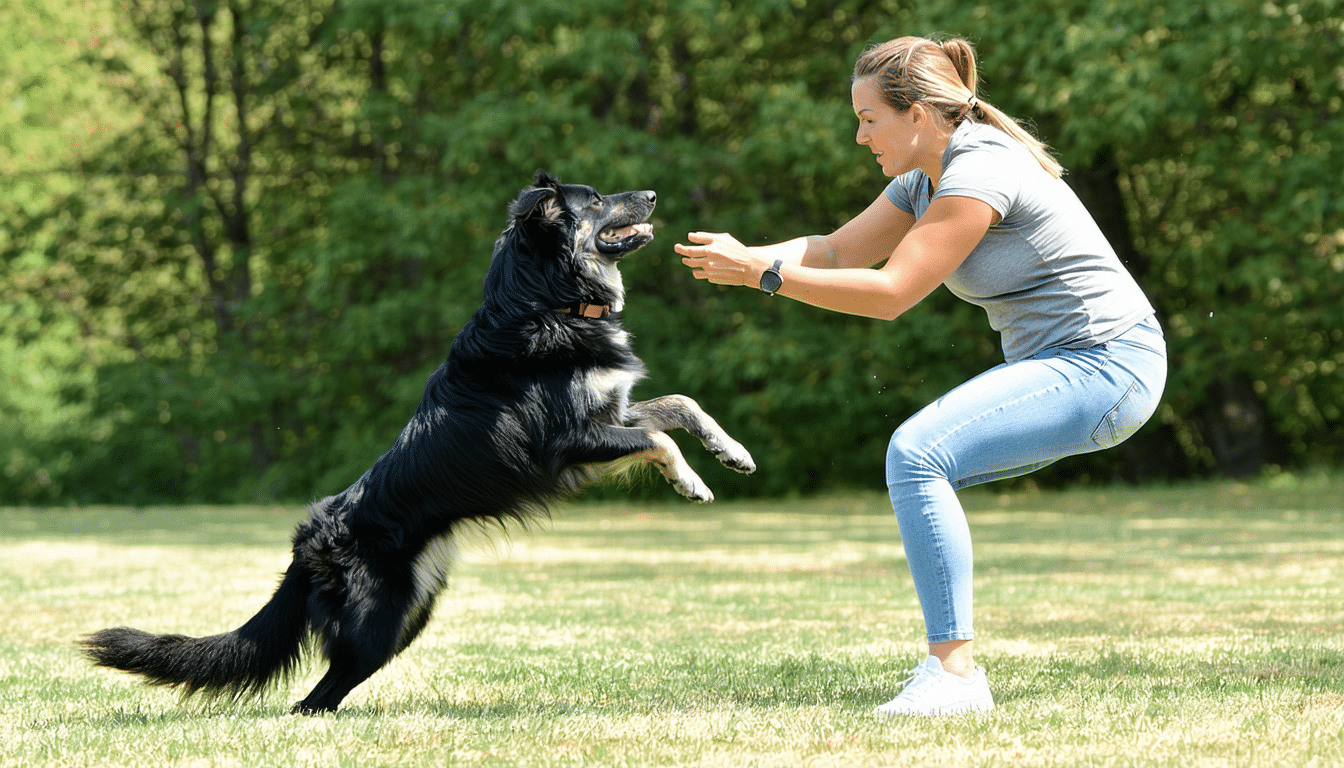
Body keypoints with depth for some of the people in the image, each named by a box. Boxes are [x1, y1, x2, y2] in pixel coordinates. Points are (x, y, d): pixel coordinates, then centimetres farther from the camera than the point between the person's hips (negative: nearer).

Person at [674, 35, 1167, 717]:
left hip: (1105, 369, -11)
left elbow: (890, 292, -22)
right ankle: (951, 668, 9)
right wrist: (740, 257, -3)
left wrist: (763, 273, -20)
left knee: (916, 453, -23)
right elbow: (835, 251, 13)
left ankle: (954, 671, -22)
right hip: (1059, 362, 11)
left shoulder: (980, 174, -20)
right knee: (916, 461, 8)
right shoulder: (924, 180, 11)